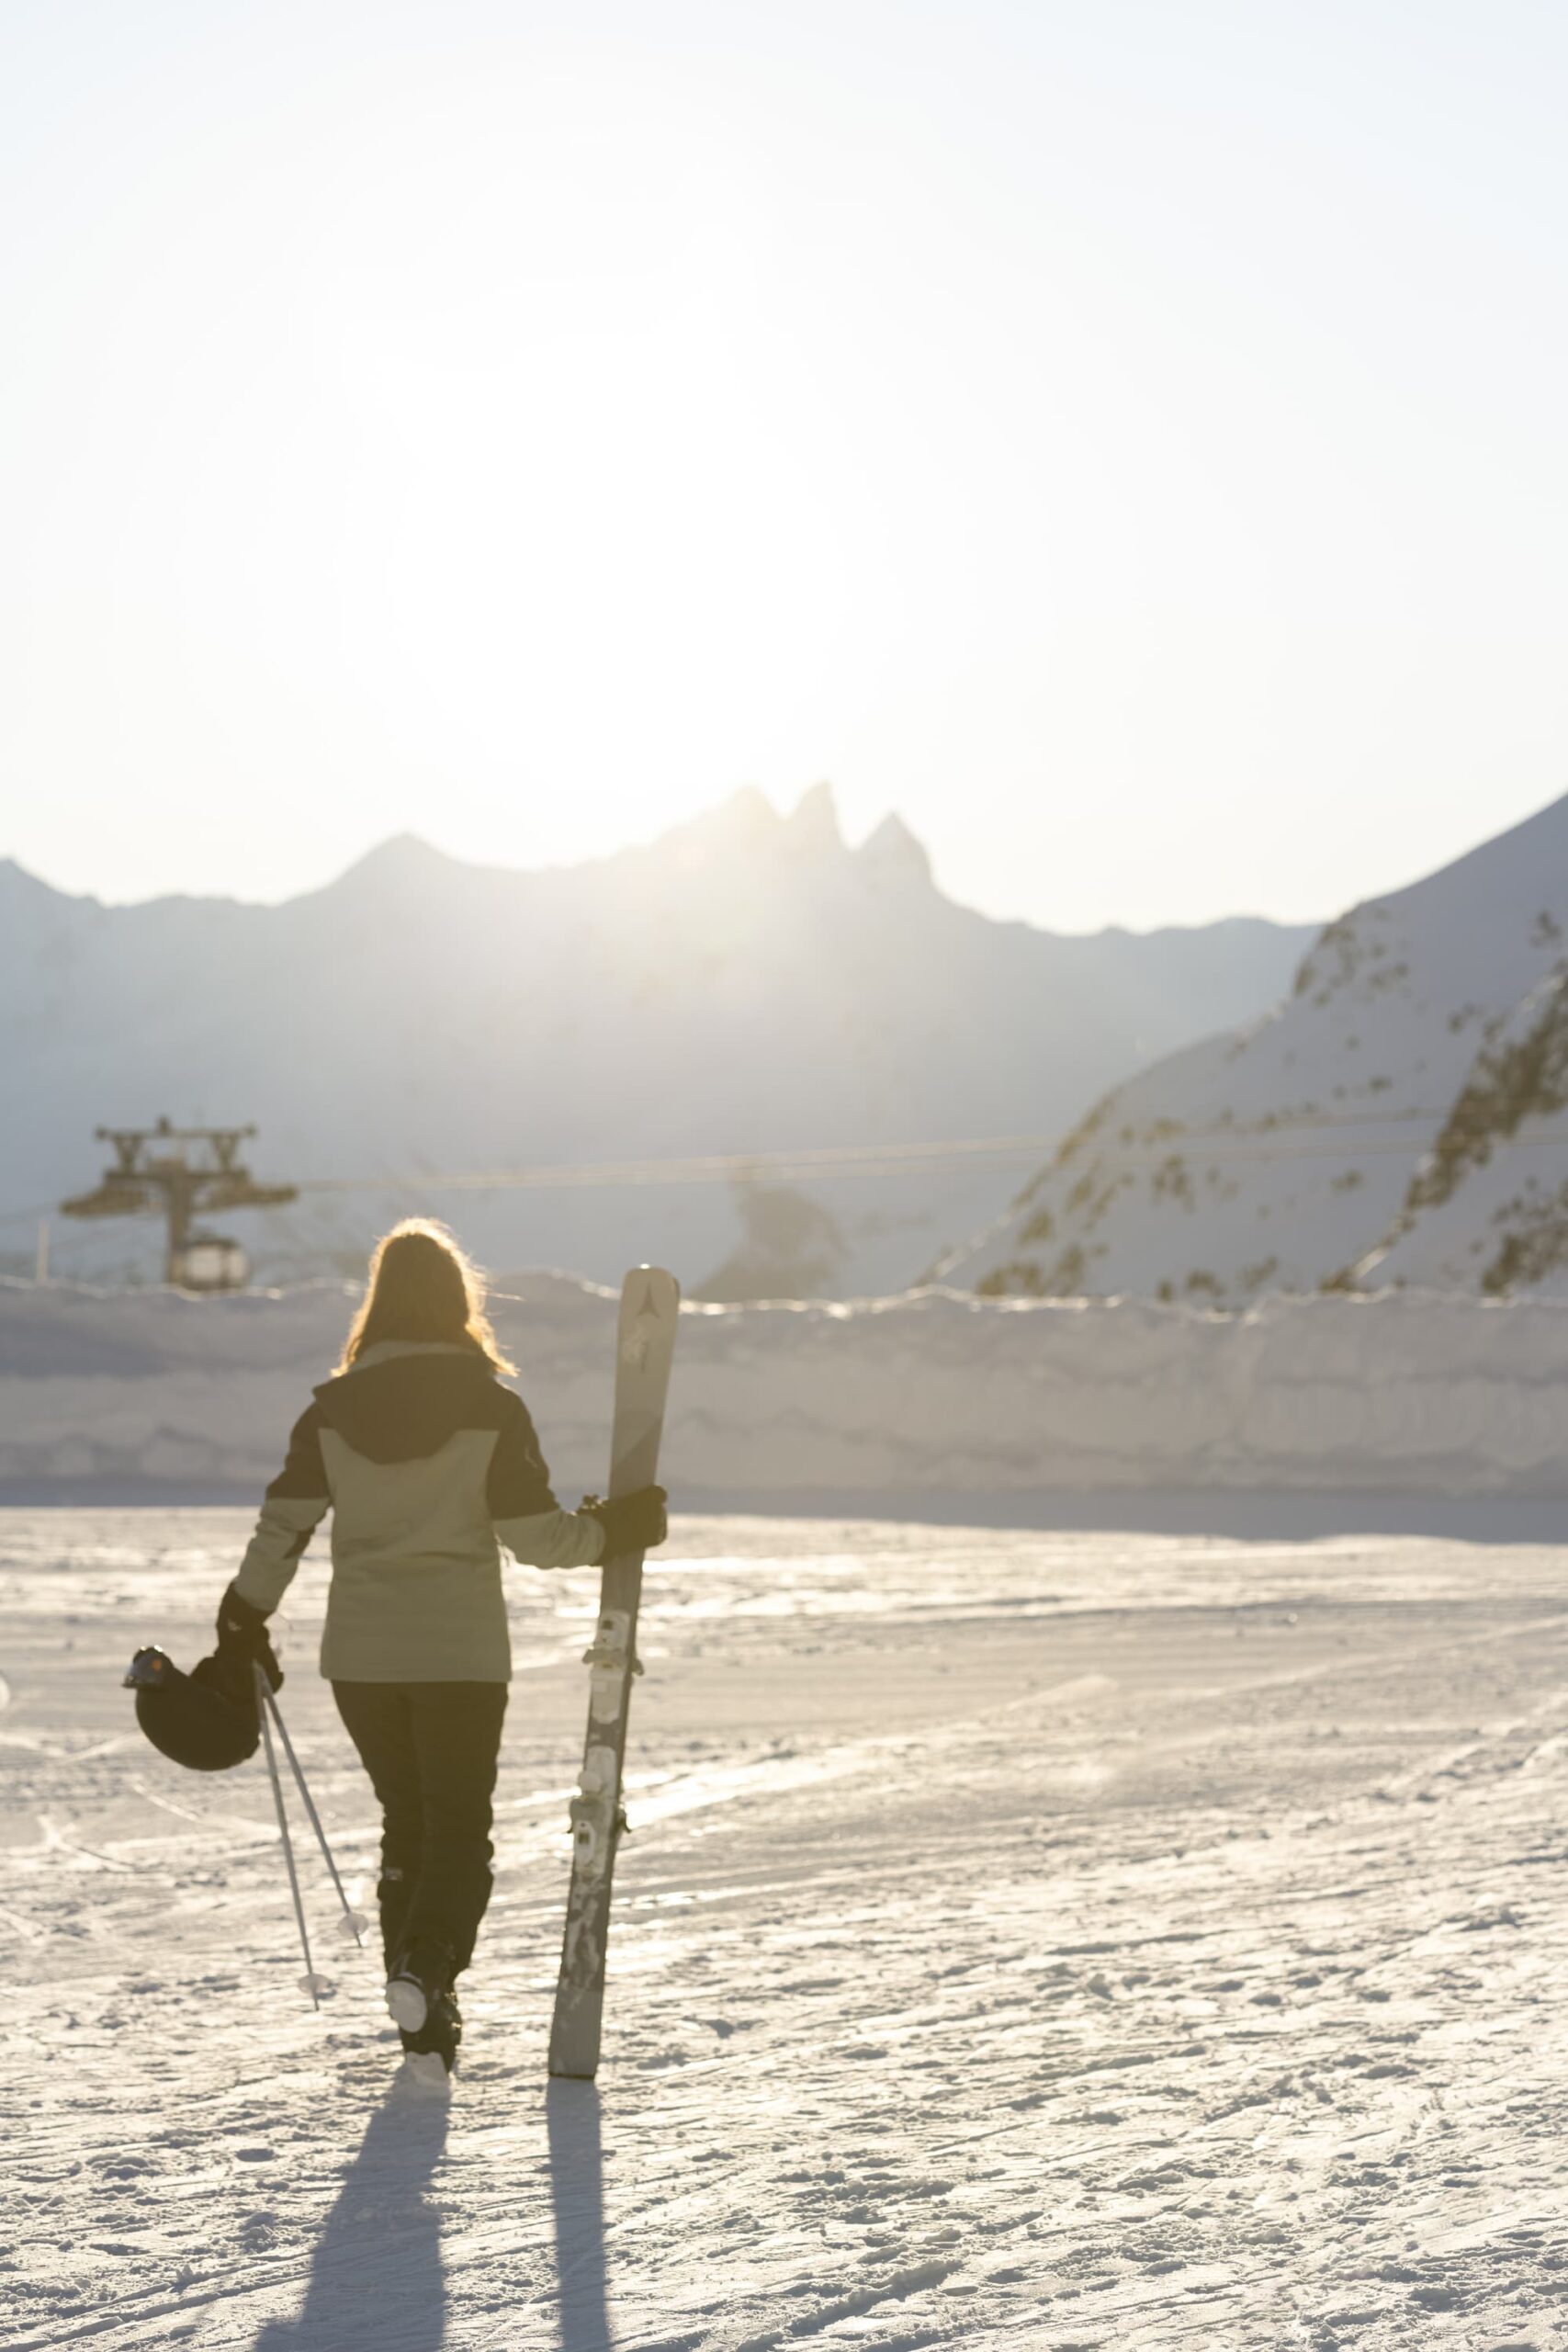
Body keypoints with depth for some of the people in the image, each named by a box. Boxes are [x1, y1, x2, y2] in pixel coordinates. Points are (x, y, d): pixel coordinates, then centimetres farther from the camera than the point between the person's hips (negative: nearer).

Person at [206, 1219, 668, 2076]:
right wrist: (616, 1530, 9)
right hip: (461, 1653, -3)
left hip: (360, 1653, 3)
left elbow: (282, 1524, -1)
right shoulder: (490, 1406, -8)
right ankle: (427, 1965, -24)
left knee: (406, 1823, 16)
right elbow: (535, 1532, -8)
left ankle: (426, 2022, 16)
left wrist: (243, 1626, 9)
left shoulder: (334, 1407, 0)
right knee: (459, 1828, 4)